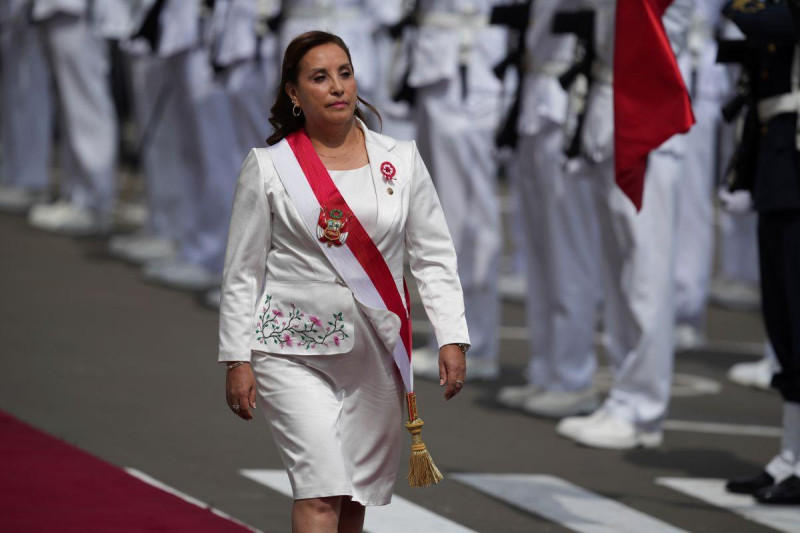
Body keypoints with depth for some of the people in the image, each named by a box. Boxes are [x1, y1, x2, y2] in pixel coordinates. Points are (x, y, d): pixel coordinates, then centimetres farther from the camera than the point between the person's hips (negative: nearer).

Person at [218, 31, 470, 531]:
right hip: (294, 353, -3)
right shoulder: (268, 167, -1)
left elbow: (434, 256, 8)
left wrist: (452, 338, -1)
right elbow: (242, 273, 3)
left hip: (375, 357, 3)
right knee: (321, 489, -16)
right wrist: (237, 359, -1)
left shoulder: (401, 159, 6)